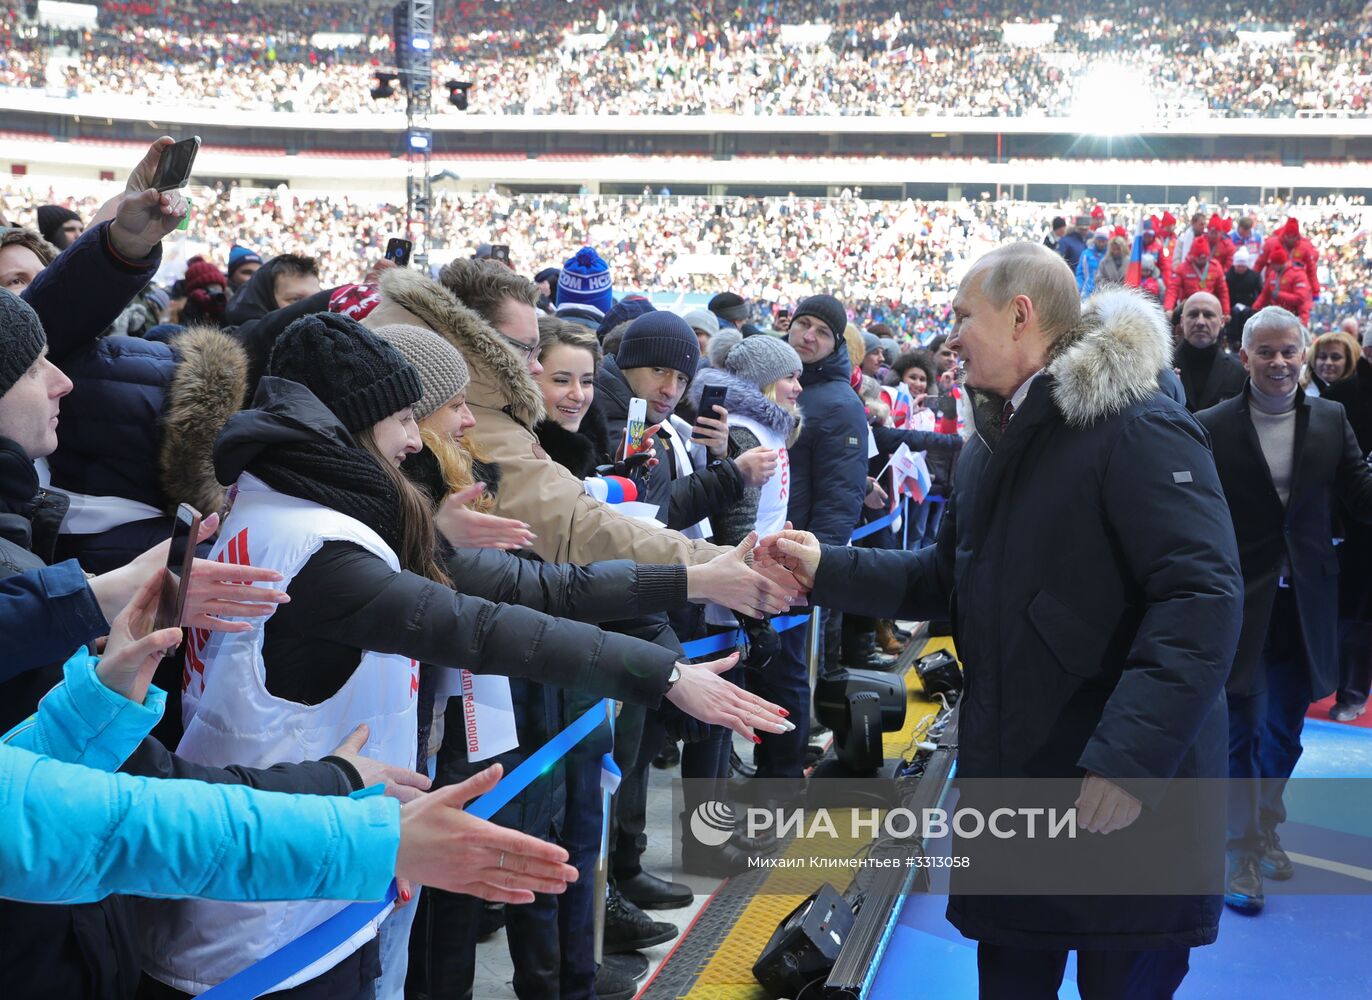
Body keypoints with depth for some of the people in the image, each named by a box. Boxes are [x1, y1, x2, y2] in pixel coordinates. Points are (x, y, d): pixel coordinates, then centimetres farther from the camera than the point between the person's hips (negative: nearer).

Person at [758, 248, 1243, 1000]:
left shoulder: (1138, 431, -18)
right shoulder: (992, 444, 12)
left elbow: (1202, 599, -25)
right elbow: (946, 577, 18)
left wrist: (1130, 759, -32)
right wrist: (827, 569, 4)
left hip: (1129, 790, -8)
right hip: (1010, 782, 8)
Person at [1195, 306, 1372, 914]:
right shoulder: (1212, 428, -7)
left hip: (1303, 606, 3)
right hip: (1240, 606, -3)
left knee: (1284, 730, 17)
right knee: (1241, 730, 3)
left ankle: (1265, 829, 38)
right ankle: (1242, 853, 18)